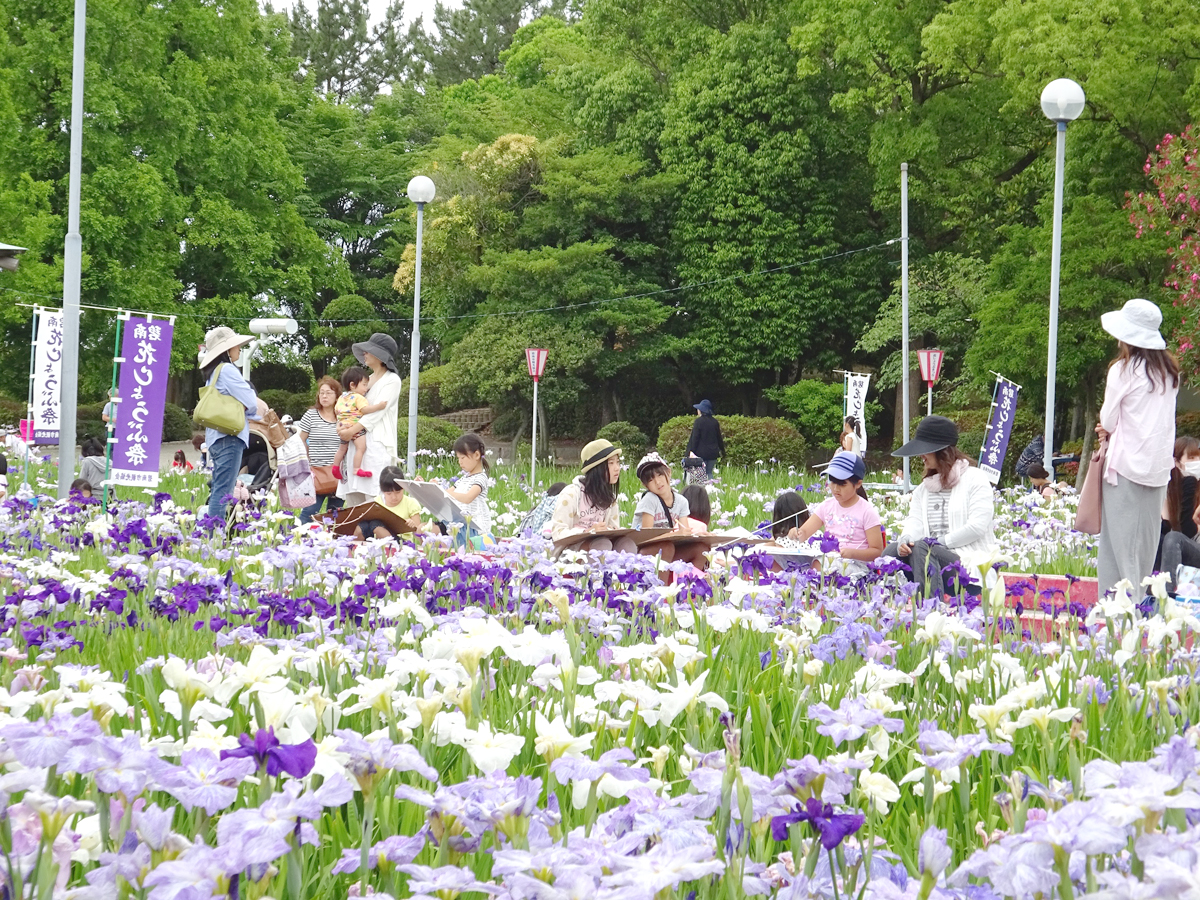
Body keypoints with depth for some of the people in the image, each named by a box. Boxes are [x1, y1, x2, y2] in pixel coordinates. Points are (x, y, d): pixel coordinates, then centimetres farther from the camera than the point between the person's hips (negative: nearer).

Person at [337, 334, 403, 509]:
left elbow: (378, 410, -11)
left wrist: (352, 430, -19)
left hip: (377, 444, -7)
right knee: (352, 496, 1)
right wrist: (341, 426, -6)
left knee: (373, 497, -16)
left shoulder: (392, 380, 1)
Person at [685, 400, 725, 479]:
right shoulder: (715, 422, 7)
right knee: (709, 472, 10)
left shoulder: (698, 421, -9)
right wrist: (722, 450, 21)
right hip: (713, 452, 5)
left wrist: (692, 451, -9)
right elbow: (719, 437, 13)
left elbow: (695, 437, -11)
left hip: (701, 452, -5)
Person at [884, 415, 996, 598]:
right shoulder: (924, 487, 21)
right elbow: (914, 522, 6)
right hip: (932, 559, 6)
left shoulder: (974, 479, -1)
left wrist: (942, 541, -15)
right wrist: (905, 540, -17)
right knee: (892, 551, -17)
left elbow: (978, 526, -13)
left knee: (921, 547, -32)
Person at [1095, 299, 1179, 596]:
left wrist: (1108, 428, 17)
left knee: (1121, 543, -3)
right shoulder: (1169, 372, 9)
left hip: (1127, 465, -6)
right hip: (1160, 467, 6)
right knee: (1146, 543, 11)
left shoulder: (1124, 370, -10)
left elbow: (1107, 421, -5)